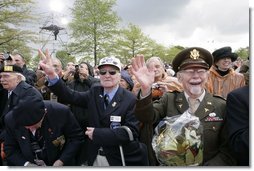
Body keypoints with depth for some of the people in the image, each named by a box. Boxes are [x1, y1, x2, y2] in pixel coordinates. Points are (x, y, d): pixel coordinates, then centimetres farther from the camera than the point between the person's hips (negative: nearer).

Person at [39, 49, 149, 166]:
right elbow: (71, 96, -10)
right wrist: (51, 74, -24)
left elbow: (131, 131, -20)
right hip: (95, 157, 4)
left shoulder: (130, 99, -13)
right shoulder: (94, 93, 3)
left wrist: (98, 133, -21)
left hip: (119, 159, -4)